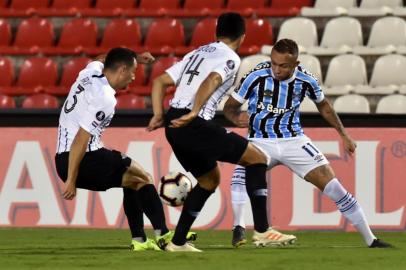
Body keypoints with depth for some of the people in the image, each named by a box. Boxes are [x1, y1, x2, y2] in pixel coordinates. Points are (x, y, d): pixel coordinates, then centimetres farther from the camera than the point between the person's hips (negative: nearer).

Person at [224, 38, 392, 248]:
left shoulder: (306, 81, -9)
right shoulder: (256, 76, -17)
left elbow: (323, 105, 13)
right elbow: (230, 106, -8)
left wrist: (343, 134, 15)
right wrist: (236, 118, -31)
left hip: (293, 141, 2)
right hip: (260, 142, -1)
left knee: (333, 187, -5)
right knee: (242, 175, -33)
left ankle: (370, 240, 5)